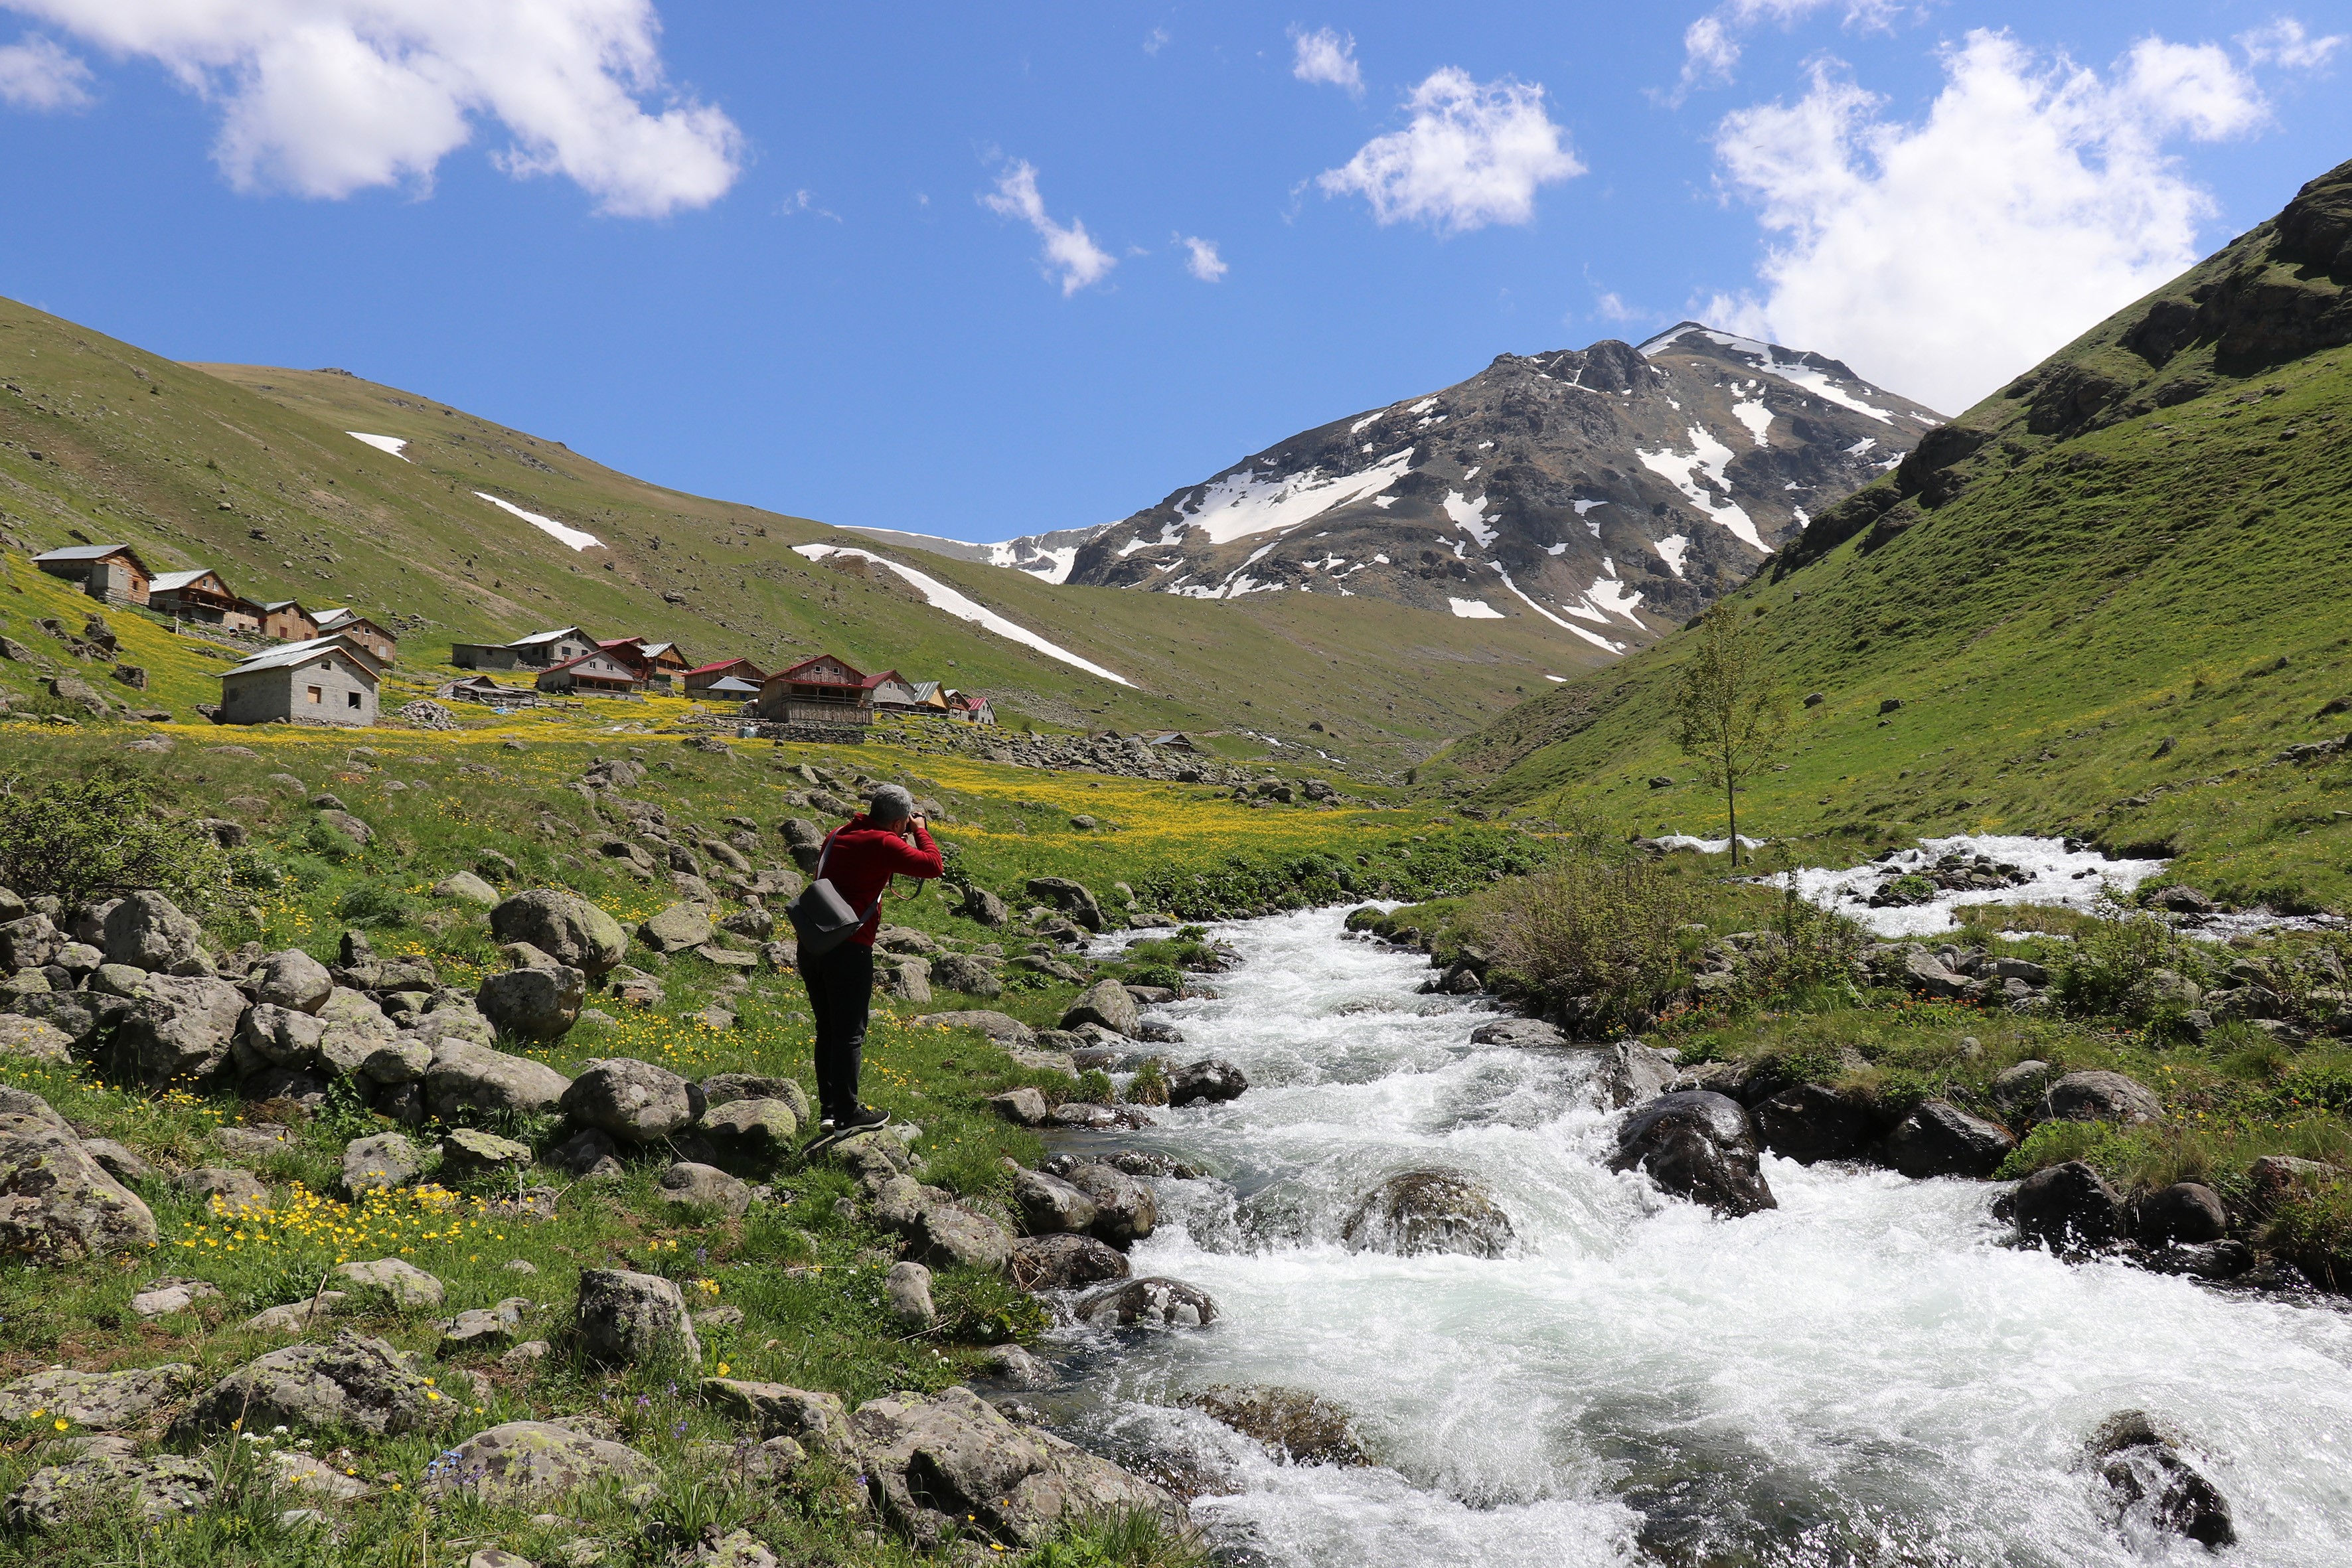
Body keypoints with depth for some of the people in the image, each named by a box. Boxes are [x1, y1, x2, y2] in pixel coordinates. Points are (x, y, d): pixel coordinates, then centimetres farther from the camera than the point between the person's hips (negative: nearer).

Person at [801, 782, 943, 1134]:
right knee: (850, 1032, 2)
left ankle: (828, 1110, 19)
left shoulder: (838, 835, 14)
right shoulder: (883, 844, -8)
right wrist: (920, 832, 4)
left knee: (827, 1029, 15)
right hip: (849, 948, -8)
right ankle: (848, 1113, 7)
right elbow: (934, 866, -13)